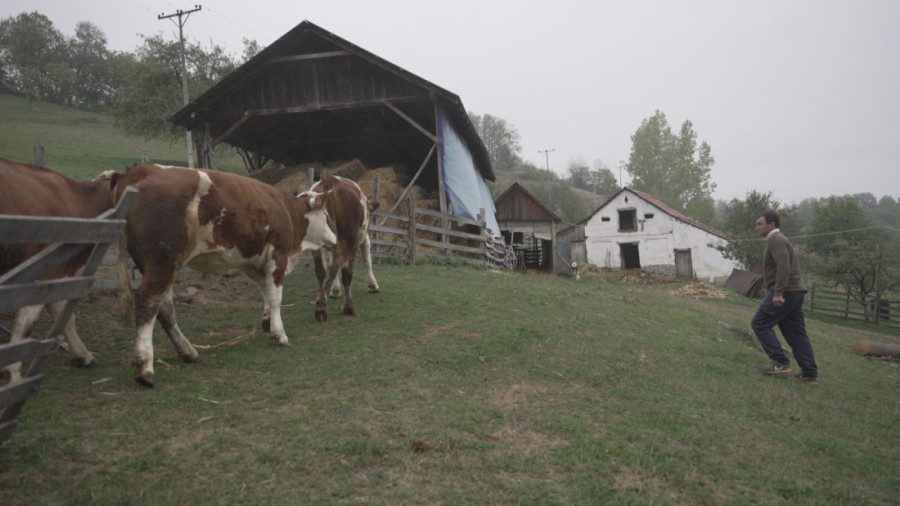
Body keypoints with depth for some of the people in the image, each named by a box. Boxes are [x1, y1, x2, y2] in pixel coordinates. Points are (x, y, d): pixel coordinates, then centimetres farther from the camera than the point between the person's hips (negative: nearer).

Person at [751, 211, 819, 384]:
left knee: (760, 324, -2)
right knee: (796, 333, 9)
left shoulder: (775, 240, -10)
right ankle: (810, 373, 9)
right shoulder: (780, 239, 22)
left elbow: (784, 267, -24)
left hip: (784, 293, -10)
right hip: (795, 292, 10)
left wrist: (778, 293, -28)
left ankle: (780, 362, -4)